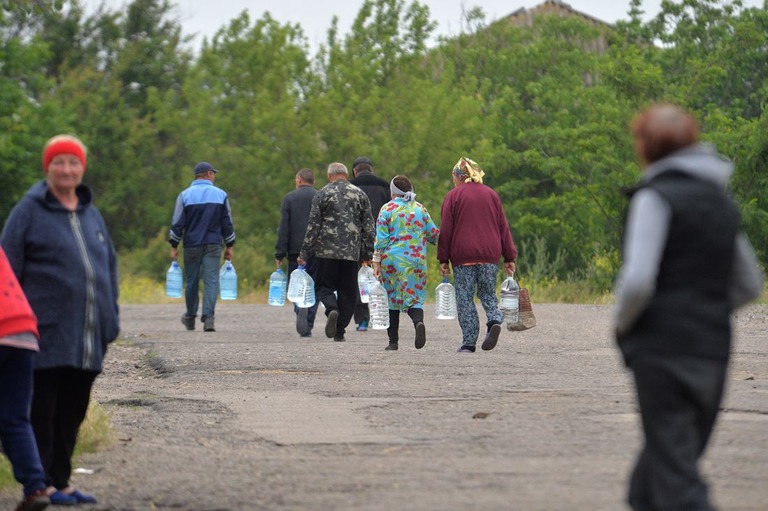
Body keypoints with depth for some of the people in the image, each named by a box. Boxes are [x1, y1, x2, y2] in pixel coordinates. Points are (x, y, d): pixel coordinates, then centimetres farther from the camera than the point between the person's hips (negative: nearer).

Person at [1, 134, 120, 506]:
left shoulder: (91, 215, 16)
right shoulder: (30, 211, -1)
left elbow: (109, 269, 21)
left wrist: (111, 319, 14)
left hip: (87, 339, 6)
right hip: (48, 335, -6)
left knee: (72, 412, 10)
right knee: (42, 411, -3)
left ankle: (60, 481, 17)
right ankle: (42, 484, 2)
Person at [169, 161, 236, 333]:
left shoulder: (185, 195, 0)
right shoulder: (221, 195, 2)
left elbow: (177, 223, -2)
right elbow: (227, 223, 5)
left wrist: (174, 246, 4)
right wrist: (229, 246, 12)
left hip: (192, 244, 0)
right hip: (214, 245, 0)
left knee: (192, 281, 11)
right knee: (211, 280, -3)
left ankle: (190, 317, 24)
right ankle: (208, 316, -17)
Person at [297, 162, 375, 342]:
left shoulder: (322, 194, 0)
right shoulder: (360, 195, 7)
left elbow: (313, 226, -3)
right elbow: (368, 227, 7)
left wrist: (304, 253, 0)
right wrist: (367, 254, 13)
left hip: (326, 250, -2)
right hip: (351, 253, 2)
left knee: (323, 286, 8)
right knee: (347, 291, 9)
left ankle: (332, 309, -23)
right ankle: (340, 332, 7)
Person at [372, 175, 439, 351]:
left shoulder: (387, 209, -2)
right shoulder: (421, 209, 6)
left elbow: (381, 239, -6)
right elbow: (434, 234, 11)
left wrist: (376, 261, -2)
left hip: (392, 259, -2)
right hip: (417, 260, 2)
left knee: (392, 299, 10)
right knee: (414, 296, 3)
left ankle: (393, 341, 10)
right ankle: (419, 321, -31)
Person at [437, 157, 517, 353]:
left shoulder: (453, 196, 1)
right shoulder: (491, 194, 12)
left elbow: (445, 230, -3)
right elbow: (503, 227, 11)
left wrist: (443, 259, 0)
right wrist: (509, 257, 12)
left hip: (463, 256, -3)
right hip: (490, 255, 3)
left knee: (465, 298, 2)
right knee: (488, 293, 13)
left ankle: (469, 342, -2)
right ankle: (494, 320, -16)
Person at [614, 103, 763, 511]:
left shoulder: (656, 197, -8)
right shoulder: (721, 202, 15)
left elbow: (637, 281, -18)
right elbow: (749, 285, 21)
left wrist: (622, 324, -1)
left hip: (664, 351, -7)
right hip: (713, 351, 7)